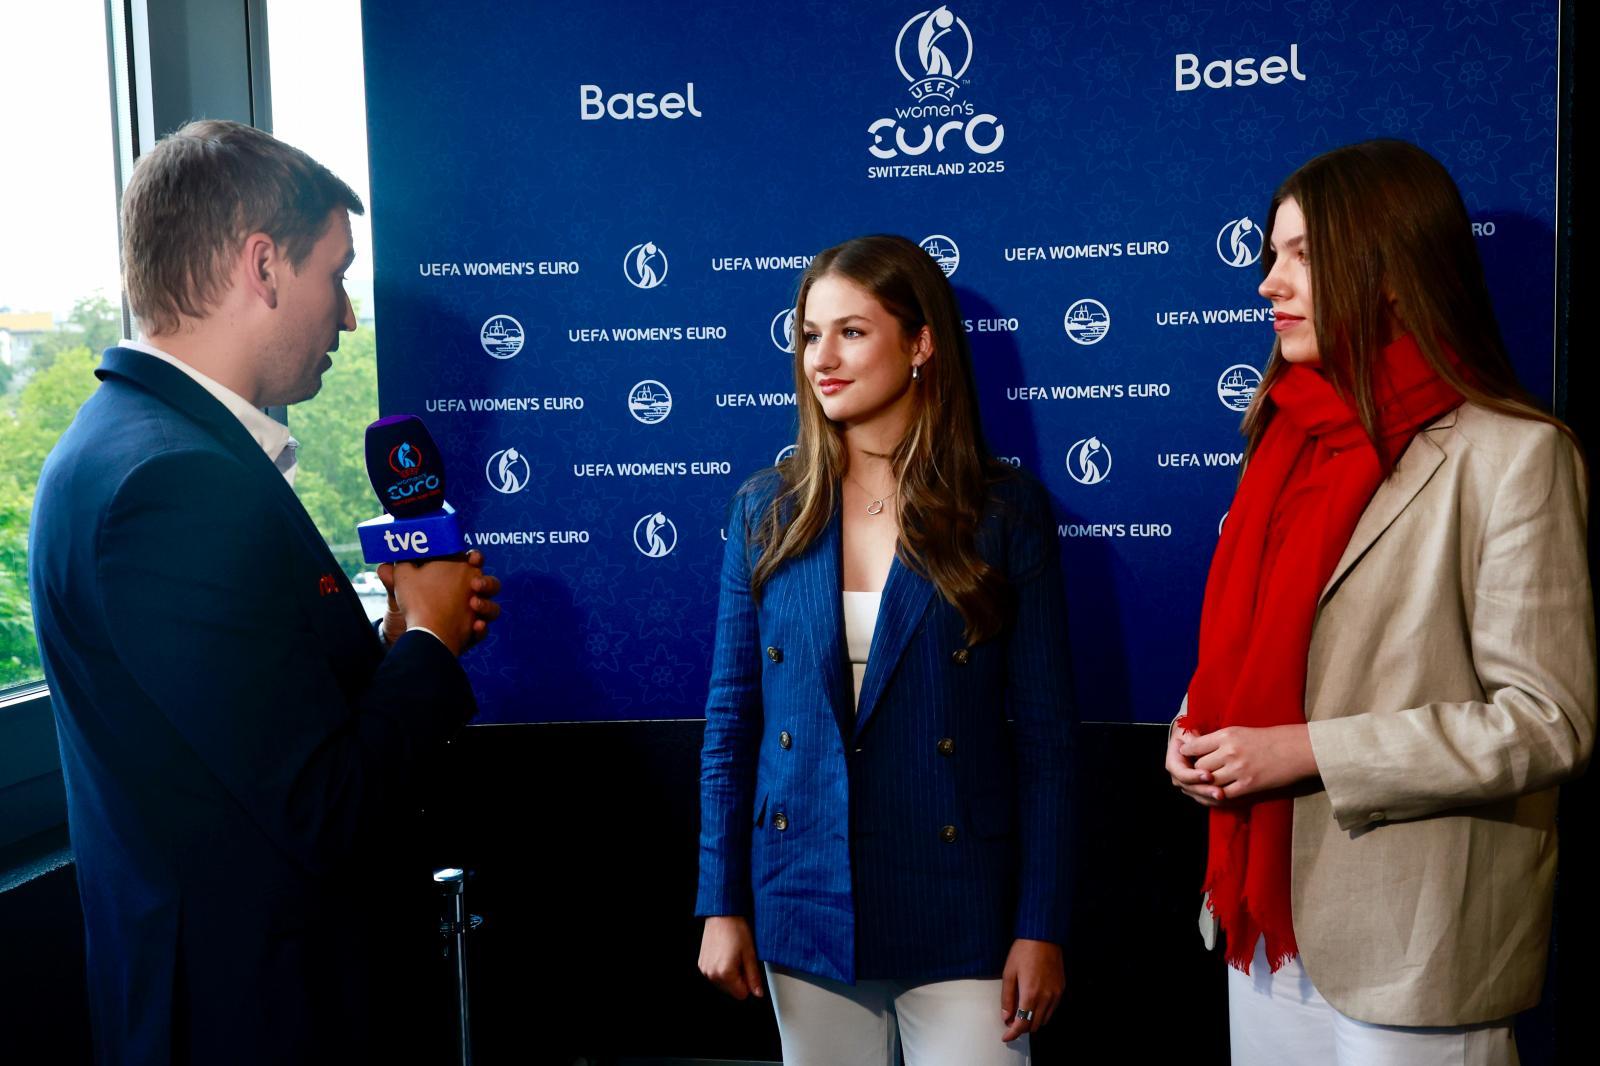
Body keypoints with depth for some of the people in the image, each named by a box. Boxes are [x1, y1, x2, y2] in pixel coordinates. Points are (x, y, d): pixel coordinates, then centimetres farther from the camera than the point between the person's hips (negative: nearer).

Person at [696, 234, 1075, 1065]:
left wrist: (1041, 929, -7)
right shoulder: (766, 512, 2)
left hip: (958, 915, -2)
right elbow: (731, 717, 4)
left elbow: (1044, 734, -5)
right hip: (804, 908, 3)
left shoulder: (1004, 512, -5)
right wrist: (721, 904, 2)